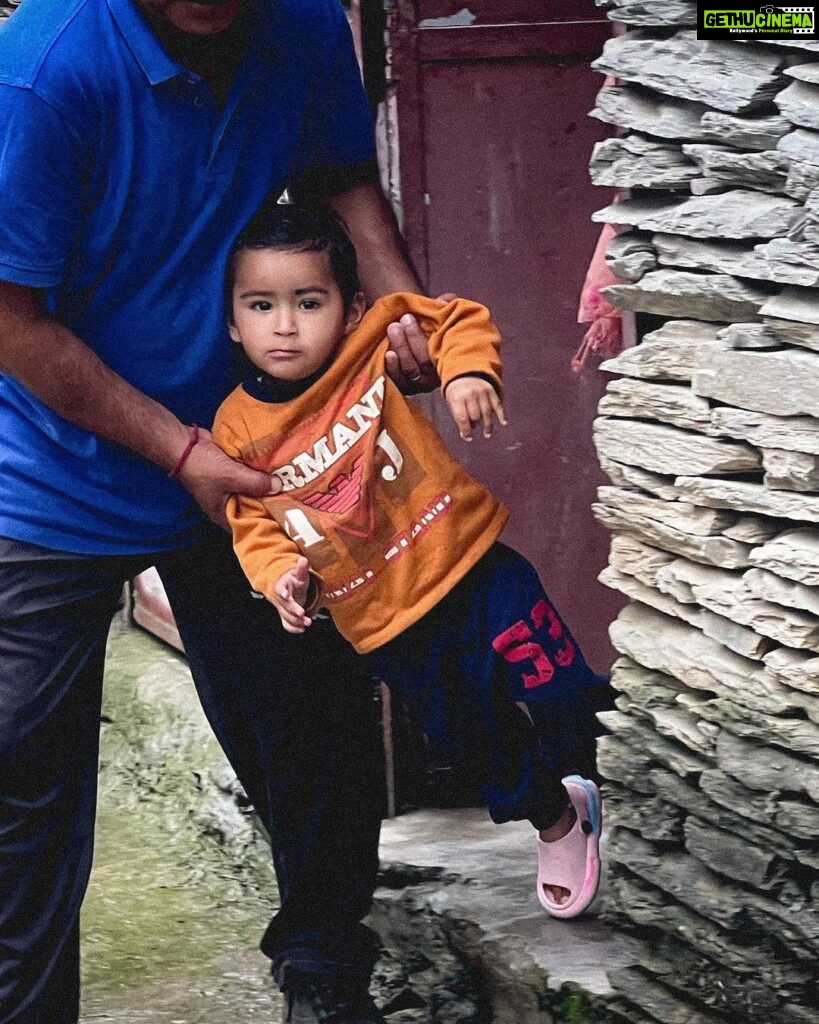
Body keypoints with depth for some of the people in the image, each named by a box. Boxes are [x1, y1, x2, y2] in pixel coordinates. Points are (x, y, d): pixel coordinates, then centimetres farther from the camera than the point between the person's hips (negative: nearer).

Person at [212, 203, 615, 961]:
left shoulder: (373, 344, -13)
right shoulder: (239, 430, -6)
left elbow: (459, 319, -5)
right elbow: (253, 522, 3)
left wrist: (469, 370, -24)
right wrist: (280, 573, -15)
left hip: (468, 567, -3)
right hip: (382, 623, 3)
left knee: (564, 697, -6)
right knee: (477, 741, 18)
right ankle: (557, 819, 46)